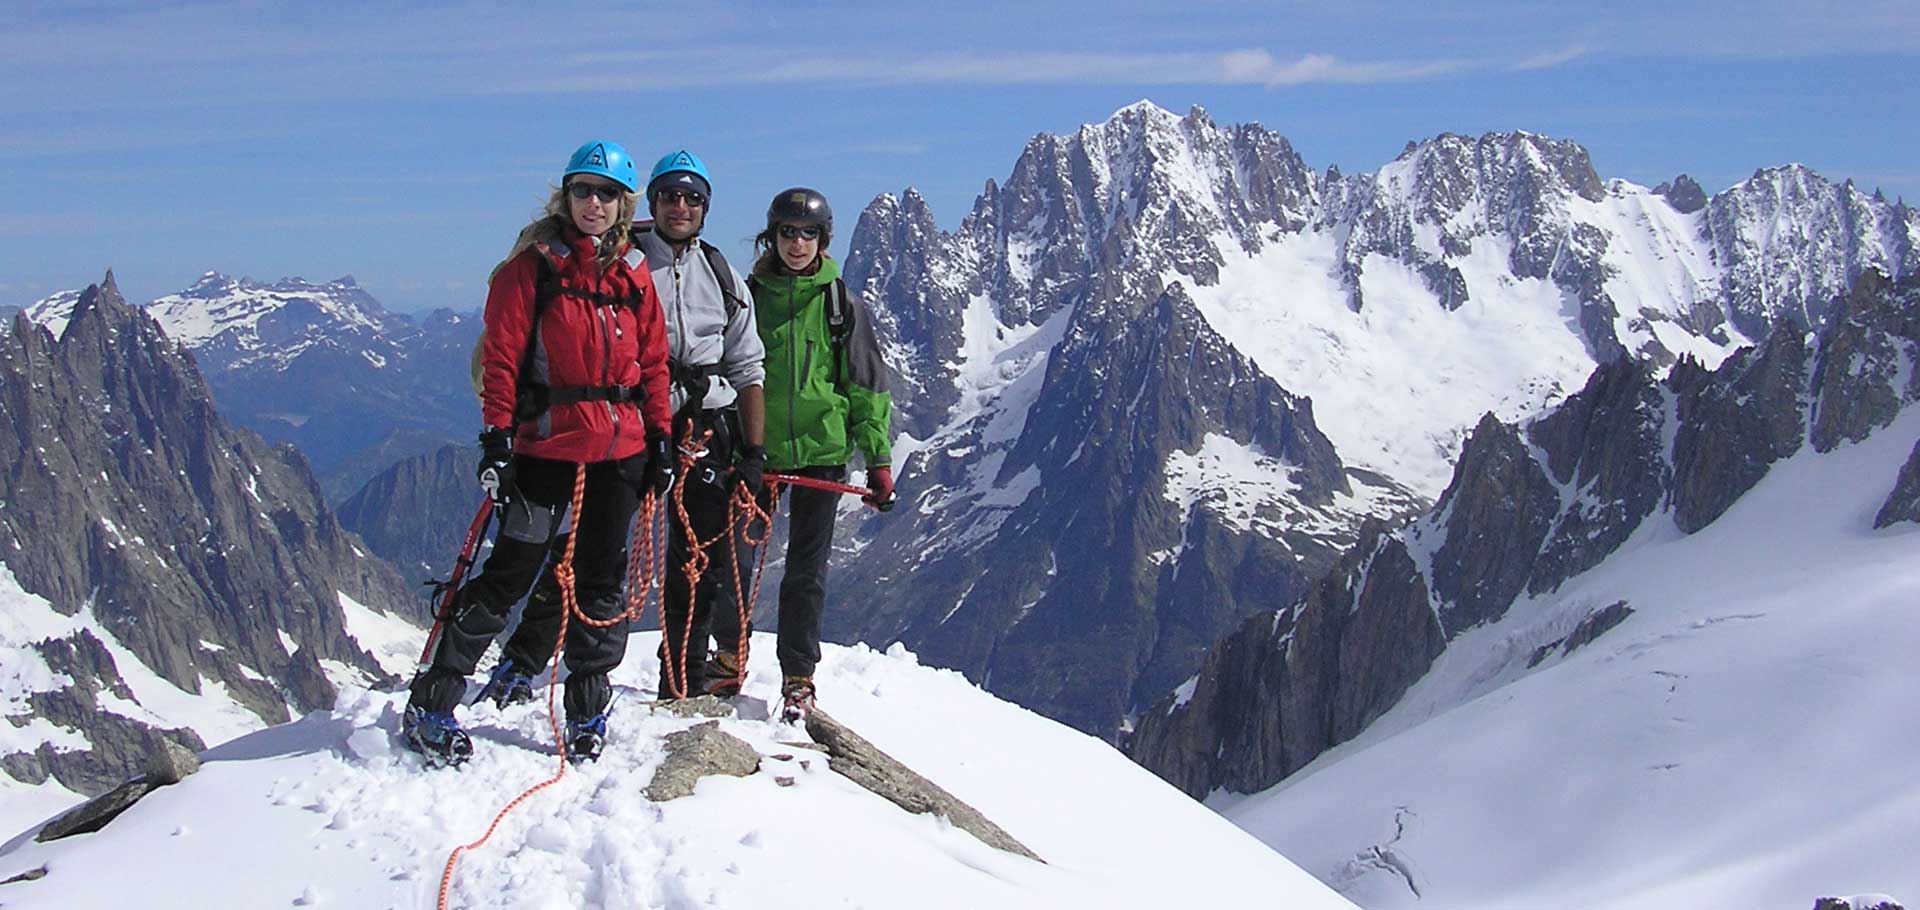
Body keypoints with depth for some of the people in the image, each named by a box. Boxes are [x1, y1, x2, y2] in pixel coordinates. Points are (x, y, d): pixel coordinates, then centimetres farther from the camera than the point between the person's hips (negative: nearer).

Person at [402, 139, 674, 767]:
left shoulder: (634, 274, 10)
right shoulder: (532, 265, -2)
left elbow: (653, 363, 12)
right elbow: (502, 355, -6)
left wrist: (660, 441, 7)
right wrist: (497, 437, -13)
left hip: (620, 449, 4)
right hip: (547, 444, -4)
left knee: (600, 579, 10)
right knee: (510, 573, -4)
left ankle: (587, 712, 22)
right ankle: (429, 705, 6)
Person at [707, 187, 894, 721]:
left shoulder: (840, 304, 2)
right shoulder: (748, 295, 5)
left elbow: (868, 387, 4)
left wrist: (879, 459, -1)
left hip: (821, 450, -1)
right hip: (756, 450, 1)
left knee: (807, 570, 3)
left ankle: (798, 678, 14)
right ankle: (729, 658, 24)